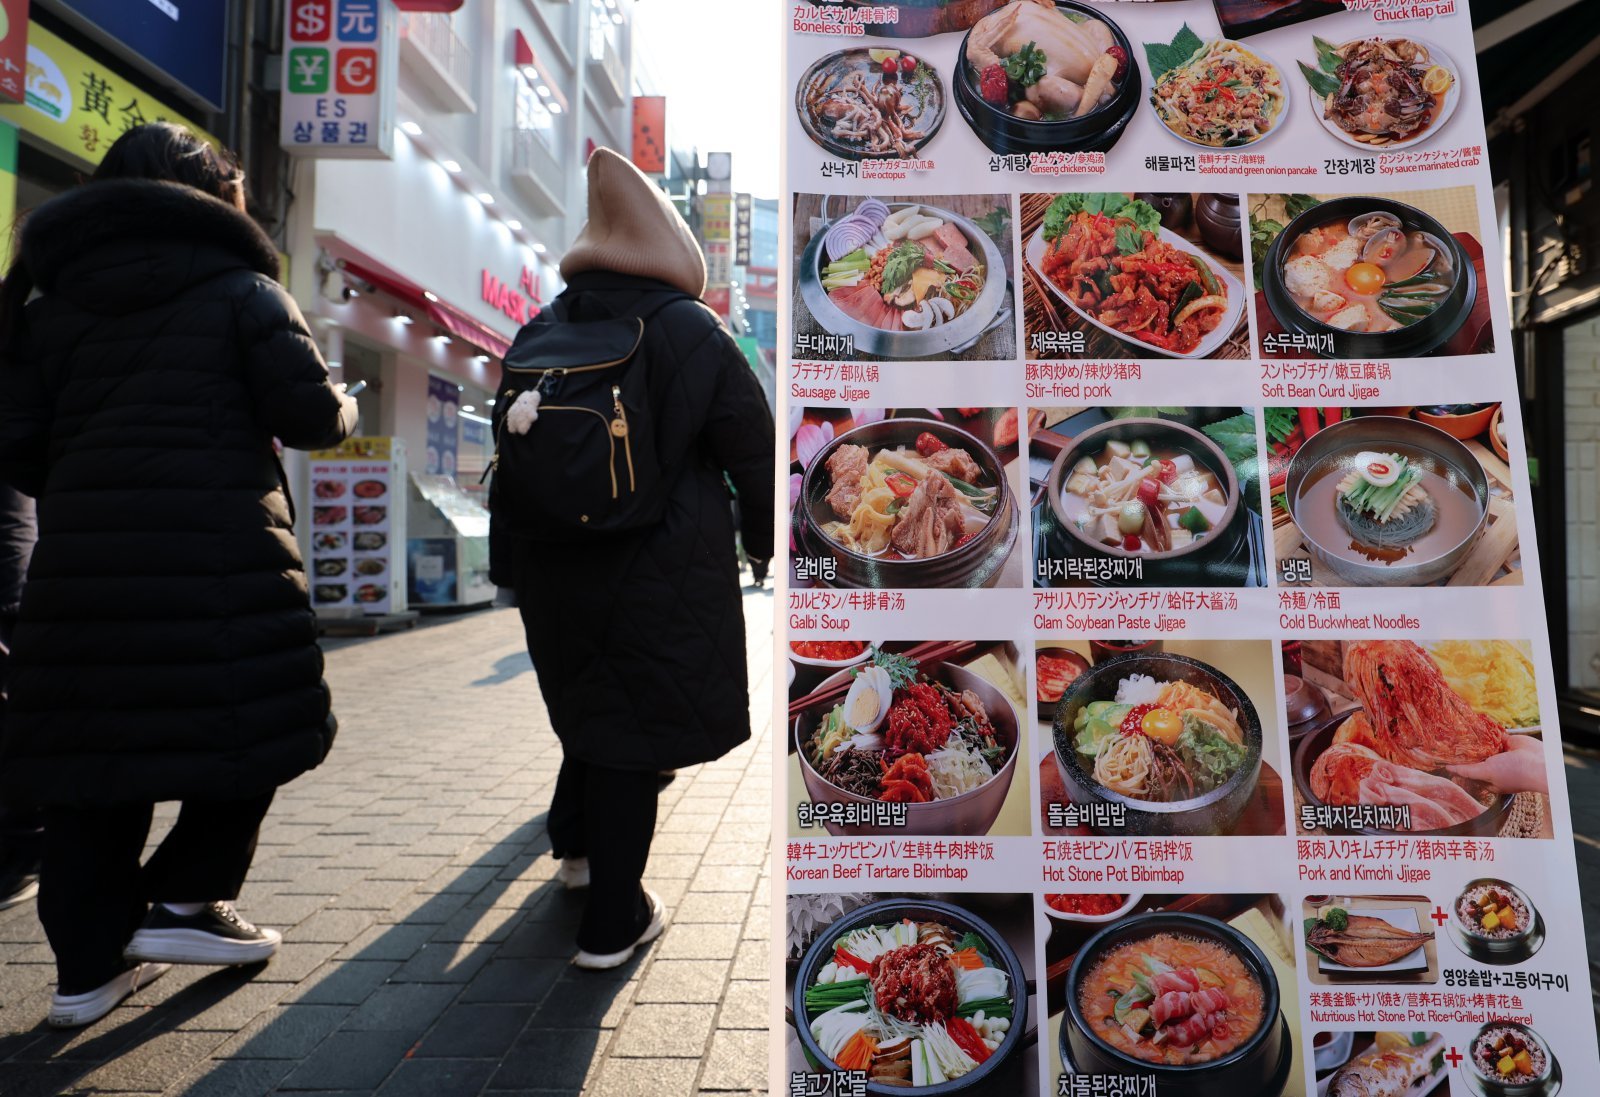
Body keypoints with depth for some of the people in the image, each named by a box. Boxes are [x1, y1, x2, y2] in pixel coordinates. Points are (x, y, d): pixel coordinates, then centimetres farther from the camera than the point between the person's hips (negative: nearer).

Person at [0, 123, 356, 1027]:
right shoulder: (241, 290, 1)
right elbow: (314, 417, -8)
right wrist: (344, 407, 14)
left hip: (83, 563, 5)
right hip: (221, 561, -5)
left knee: (93, 747, 11)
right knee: (257, 725, 13)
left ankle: (89, 963, 18)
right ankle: (184, 899, 13)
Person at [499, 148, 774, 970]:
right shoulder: (694, 334, -9)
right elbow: (754, 454, -6)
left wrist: (518, 562, 20)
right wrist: (764, 539, 10)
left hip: (556, 565, 5)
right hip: (662, 574, -5)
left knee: (593, 706, 25)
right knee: (633, 729, 3)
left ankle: (577, 844, 43)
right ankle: (612, 923, 12)